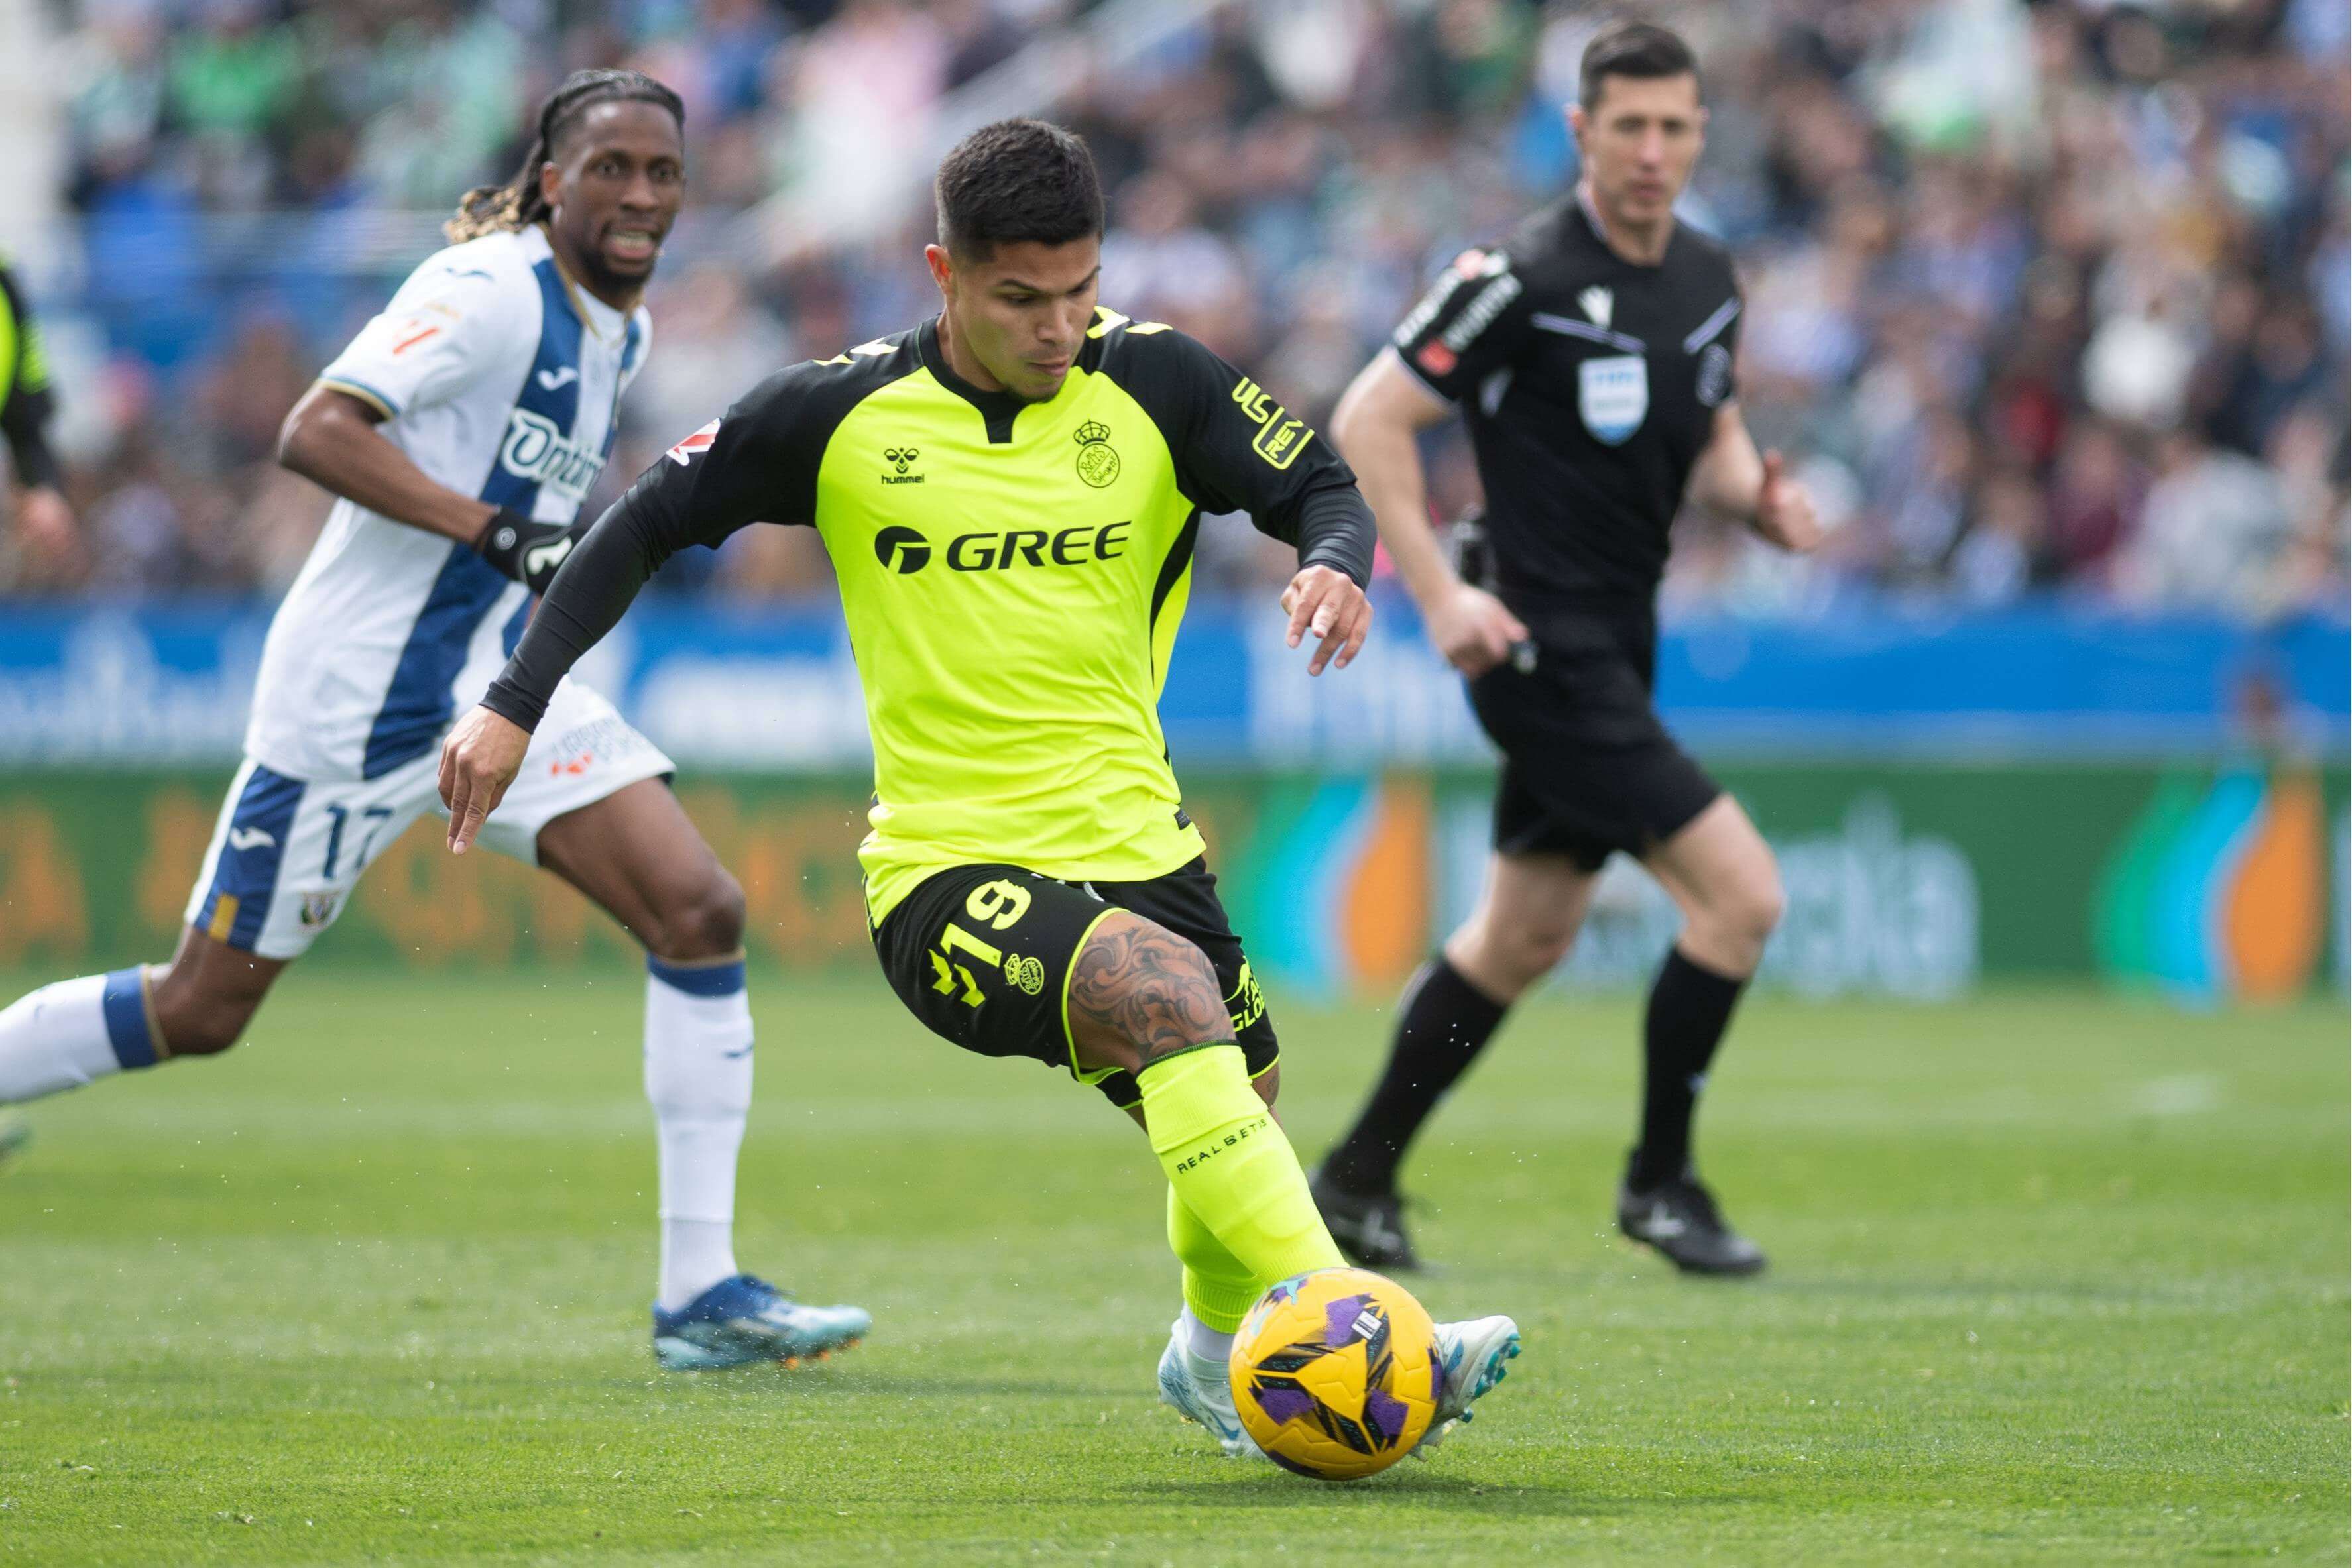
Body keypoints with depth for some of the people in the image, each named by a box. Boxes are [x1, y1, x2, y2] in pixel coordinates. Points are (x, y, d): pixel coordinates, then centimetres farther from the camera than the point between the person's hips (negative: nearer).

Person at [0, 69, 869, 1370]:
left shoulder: (621, 334, 12)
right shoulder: (492, 290, -16)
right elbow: (315, 433, -26)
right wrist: (506, 535, -31)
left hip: (497, 680, 8)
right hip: (353, 691, -8)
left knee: (700, 912, -9)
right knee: (200, 1009, 0)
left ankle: (701, 1293, -8)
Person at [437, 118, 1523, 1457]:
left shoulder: (1155, 381, 0)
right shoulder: (841, 415, -3)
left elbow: (1322, 488, 6)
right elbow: (653, 525, 6)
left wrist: (1337, 562, -18)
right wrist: (518, 702, 1)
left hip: (1134, 842, 5)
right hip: (949, 875, -5)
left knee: (1238, 1098, 15)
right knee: (1168, 988, -32)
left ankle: (1216, 1353, 50)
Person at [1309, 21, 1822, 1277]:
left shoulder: (1707, 279, 7)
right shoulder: (1523, 277, -16)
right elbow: (1368, 420, -13)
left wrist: (1756, 497, -2)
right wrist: (1440, 595, -19)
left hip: (1618, 644, 9)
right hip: (1545, 644, -9)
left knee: (1526, 936, 18)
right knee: (1741, 893, -13)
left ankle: (1359, 1175, 30)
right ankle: (1661, 1182, 2)